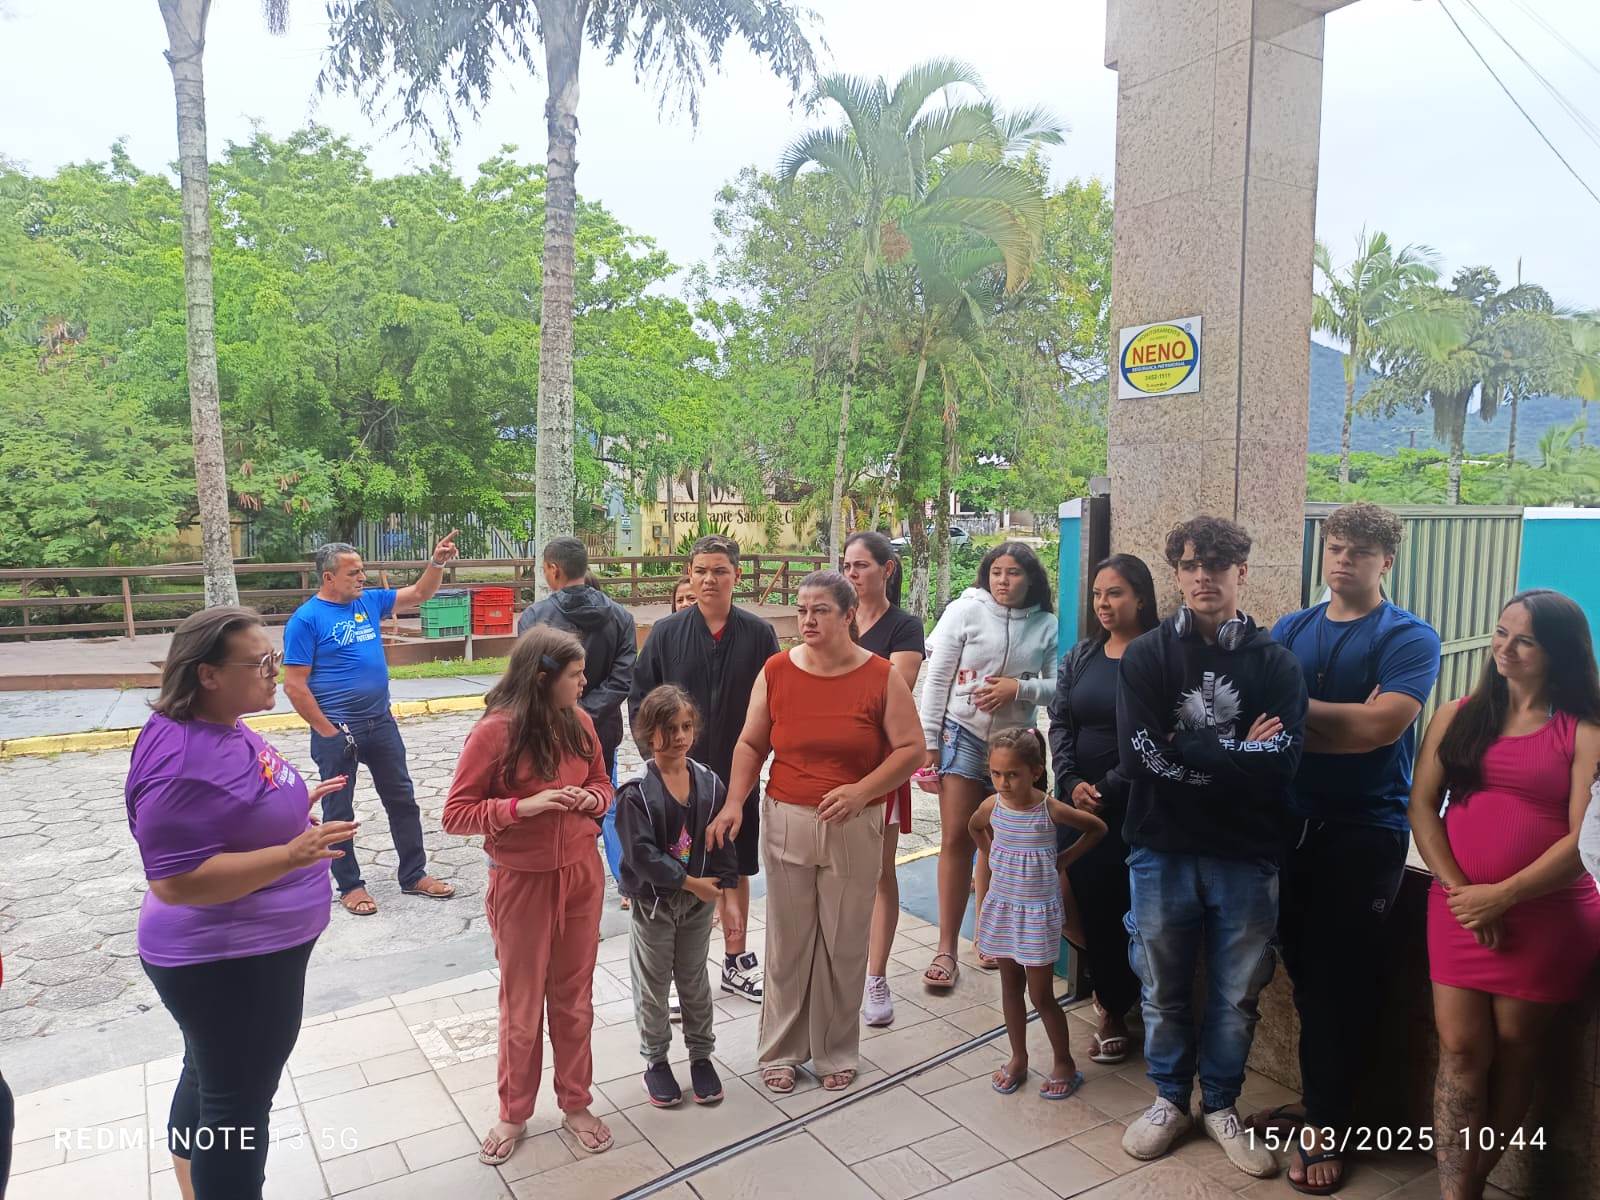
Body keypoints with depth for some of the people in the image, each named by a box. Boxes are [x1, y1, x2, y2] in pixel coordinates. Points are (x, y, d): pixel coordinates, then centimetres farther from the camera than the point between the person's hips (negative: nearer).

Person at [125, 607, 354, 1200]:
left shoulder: (224, 728, 1)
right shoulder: (184, 759, -29)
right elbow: (175, 880, -30)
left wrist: (293, 805, 7)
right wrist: (289, 855, -35)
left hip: (247, 949, 10)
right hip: (229, 965, -10)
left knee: (210, 1083, 27)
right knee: (237, 1107, 7)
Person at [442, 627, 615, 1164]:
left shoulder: (579, 722, -3)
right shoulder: (494, 731, -18)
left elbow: (602, 782, 12)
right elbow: (455, 814, -14)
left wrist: (591, 799, -11)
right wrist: (524, 805, -26)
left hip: (581, 876, 4)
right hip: (522, 882, -4)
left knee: (574, 998, 17)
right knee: (522, 1005, 14)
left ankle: (576, 1105, 35)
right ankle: (514, 1114, 35)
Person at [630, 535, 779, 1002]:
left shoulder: (758, 634, -3)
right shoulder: (666, 632, -4)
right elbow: (639, 700, 1)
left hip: (738, 777, 1)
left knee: (735, 869, 15)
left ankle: (737, 959, 32)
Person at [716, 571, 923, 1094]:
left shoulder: (881, 676, -5)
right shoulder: (776, 671, 0)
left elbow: (911, 749, -5)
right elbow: (751, 743, 6)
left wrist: (861, 791, -18)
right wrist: (734, 802, -6)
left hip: (853, 829, -1)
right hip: (786, 823, 1)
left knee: (844, 946, 10)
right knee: (787, 943, 10)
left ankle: (837, 1052, 30)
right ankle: (781, 1050, 29)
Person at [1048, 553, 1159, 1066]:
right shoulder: (1081, 656, 10)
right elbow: (1059, 722, 9)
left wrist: (1109, 789, -13)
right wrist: (1072, 783, -4)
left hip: (1134, 806, -5)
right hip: (1078, 801, 5)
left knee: (1125, 906, 0)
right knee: (1087, 900, 6)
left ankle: (1114, 1009, 19)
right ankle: (1112, 1000, 25)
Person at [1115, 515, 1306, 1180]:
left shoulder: (1276, 662, -1)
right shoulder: (1146, 656, -2)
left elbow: (1280, 764, -15)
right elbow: (1137, 754, -15)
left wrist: (1186, 752, -15)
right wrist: (1234, 752, -11)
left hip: (1245, 856, 0)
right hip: (1162, 851, 0)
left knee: (1236, 995, 13)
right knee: (1164, 991, 14)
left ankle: (1220, 1105, 36)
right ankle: (1169, 1100, 36)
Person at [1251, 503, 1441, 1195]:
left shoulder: (1409, 639, -5)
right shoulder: (1289, 630, 9)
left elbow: (1381, 725, -19)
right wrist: (1335, 729, -16)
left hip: (1363, 834, -4)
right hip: (1290, 824, 4)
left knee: (1341, 984, 4)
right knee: (1304, 973, 13)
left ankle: (1326, 1129, 18)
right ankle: (1316, 1101, 30)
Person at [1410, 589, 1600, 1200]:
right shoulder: (1457, 716, 7)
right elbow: (1422, 806, 3)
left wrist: (1501, 896, -15)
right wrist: (1458, 890, -8)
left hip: (1548, 914, -2)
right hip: (1458, 906, 2)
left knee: (1516, 1050, 9)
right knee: (1461, 1049, 1)